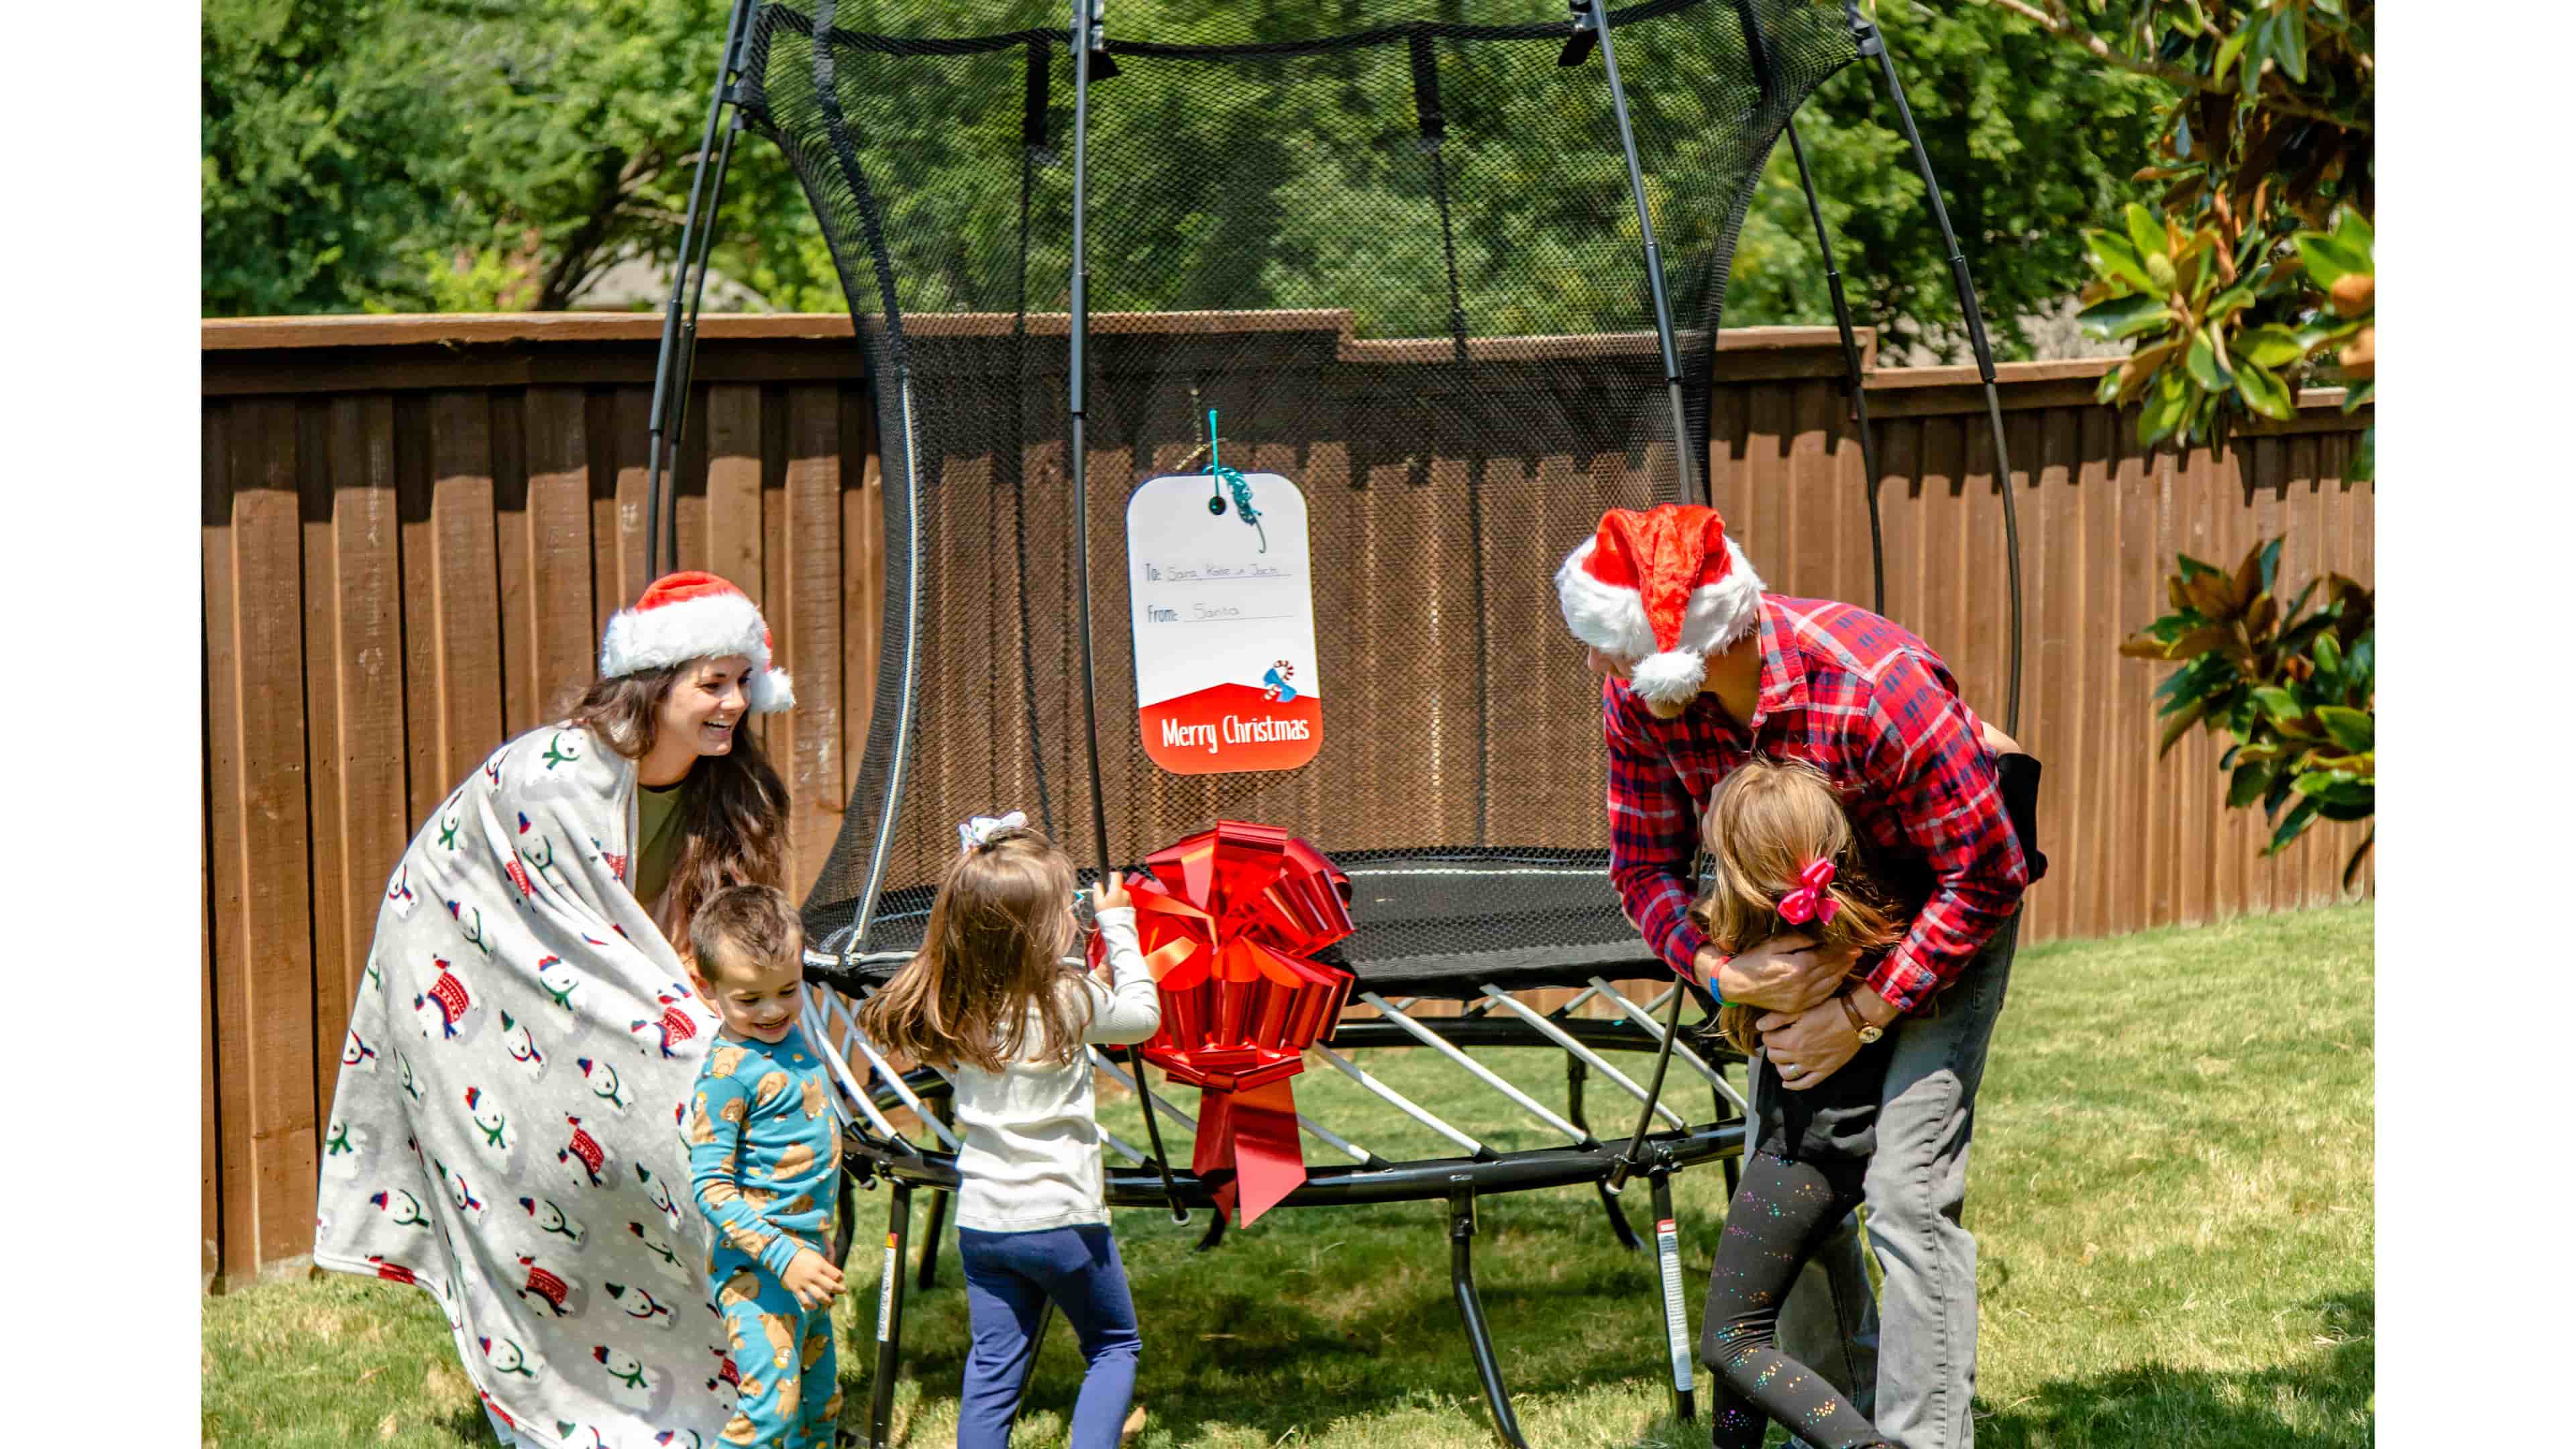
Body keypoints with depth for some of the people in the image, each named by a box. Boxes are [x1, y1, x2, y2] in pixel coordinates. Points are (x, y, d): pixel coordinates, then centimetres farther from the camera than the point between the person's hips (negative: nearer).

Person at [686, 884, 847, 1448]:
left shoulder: (791, 1037, 7)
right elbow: (709, 1186, -22)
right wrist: (782, 1256, -28)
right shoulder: (728, 1070, -19)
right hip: (756, 1270, -9)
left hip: (805, 1256, 9)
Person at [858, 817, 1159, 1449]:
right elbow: (1143, 1013, 3)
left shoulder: (954, 1006, -3)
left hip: (981, 1222, 4)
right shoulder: (1070, 1001, -14)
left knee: (992, 1370, 10)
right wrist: (1118, 926, 13)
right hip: (1061, 1217, -4)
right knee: (1114, 1347, 14)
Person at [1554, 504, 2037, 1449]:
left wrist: (1861, 1017, -26)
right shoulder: (1639, 702, -21)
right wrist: (1719, 972, -28)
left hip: (1951, 904, -6)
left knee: (1906, 1187, -17)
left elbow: (1987, 880, -27)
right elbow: (1644, 865, -8)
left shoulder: (1882, 689, -38)